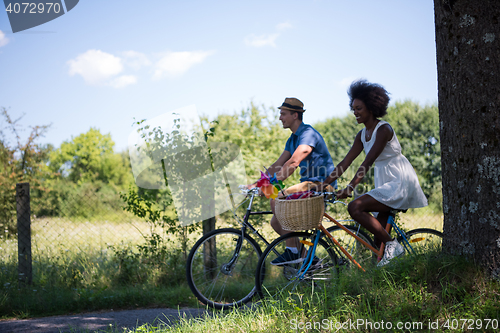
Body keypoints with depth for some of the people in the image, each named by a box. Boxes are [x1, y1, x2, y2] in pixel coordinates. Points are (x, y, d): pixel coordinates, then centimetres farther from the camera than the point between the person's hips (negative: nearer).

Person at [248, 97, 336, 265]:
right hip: (308, 183, 10)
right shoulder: (293, 139, 16)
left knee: (276, 200, -25)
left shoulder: (308, 134, -16)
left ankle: (292, 251, -19)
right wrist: (255, 183, 6)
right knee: (276, 222, 2)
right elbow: (277, 166, 16)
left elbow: (293, 163, -28)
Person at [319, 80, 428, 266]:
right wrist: (323, 184, 2)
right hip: (385, 183, 9)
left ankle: (392, 245, -16)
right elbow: (345, 163, 10)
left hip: (399, 183, -9)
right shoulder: (362, 135, 10)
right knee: (378, 234, 5)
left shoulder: (383, 129, -15)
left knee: (355, 207, -23)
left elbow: (367, 162, -24)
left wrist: (350, 188, -31)